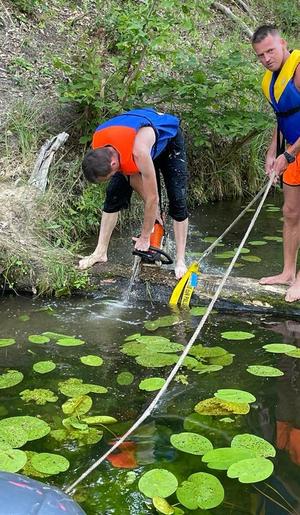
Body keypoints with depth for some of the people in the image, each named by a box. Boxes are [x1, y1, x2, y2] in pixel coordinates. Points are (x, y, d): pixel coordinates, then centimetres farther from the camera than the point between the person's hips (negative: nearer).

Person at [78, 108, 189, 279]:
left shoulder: (139, 152, -47)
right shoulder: (99, 148, -27)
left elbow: (152, 198, -35)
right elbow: (131, 176, -12)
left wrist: (145, 237, -23)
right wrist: (153, 210, -7)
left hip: (168, 138, -5)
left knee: (177, 199, -14)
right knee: (114, 194, -4)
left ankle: (180, 261, -7)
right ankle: (100, 252, 4)